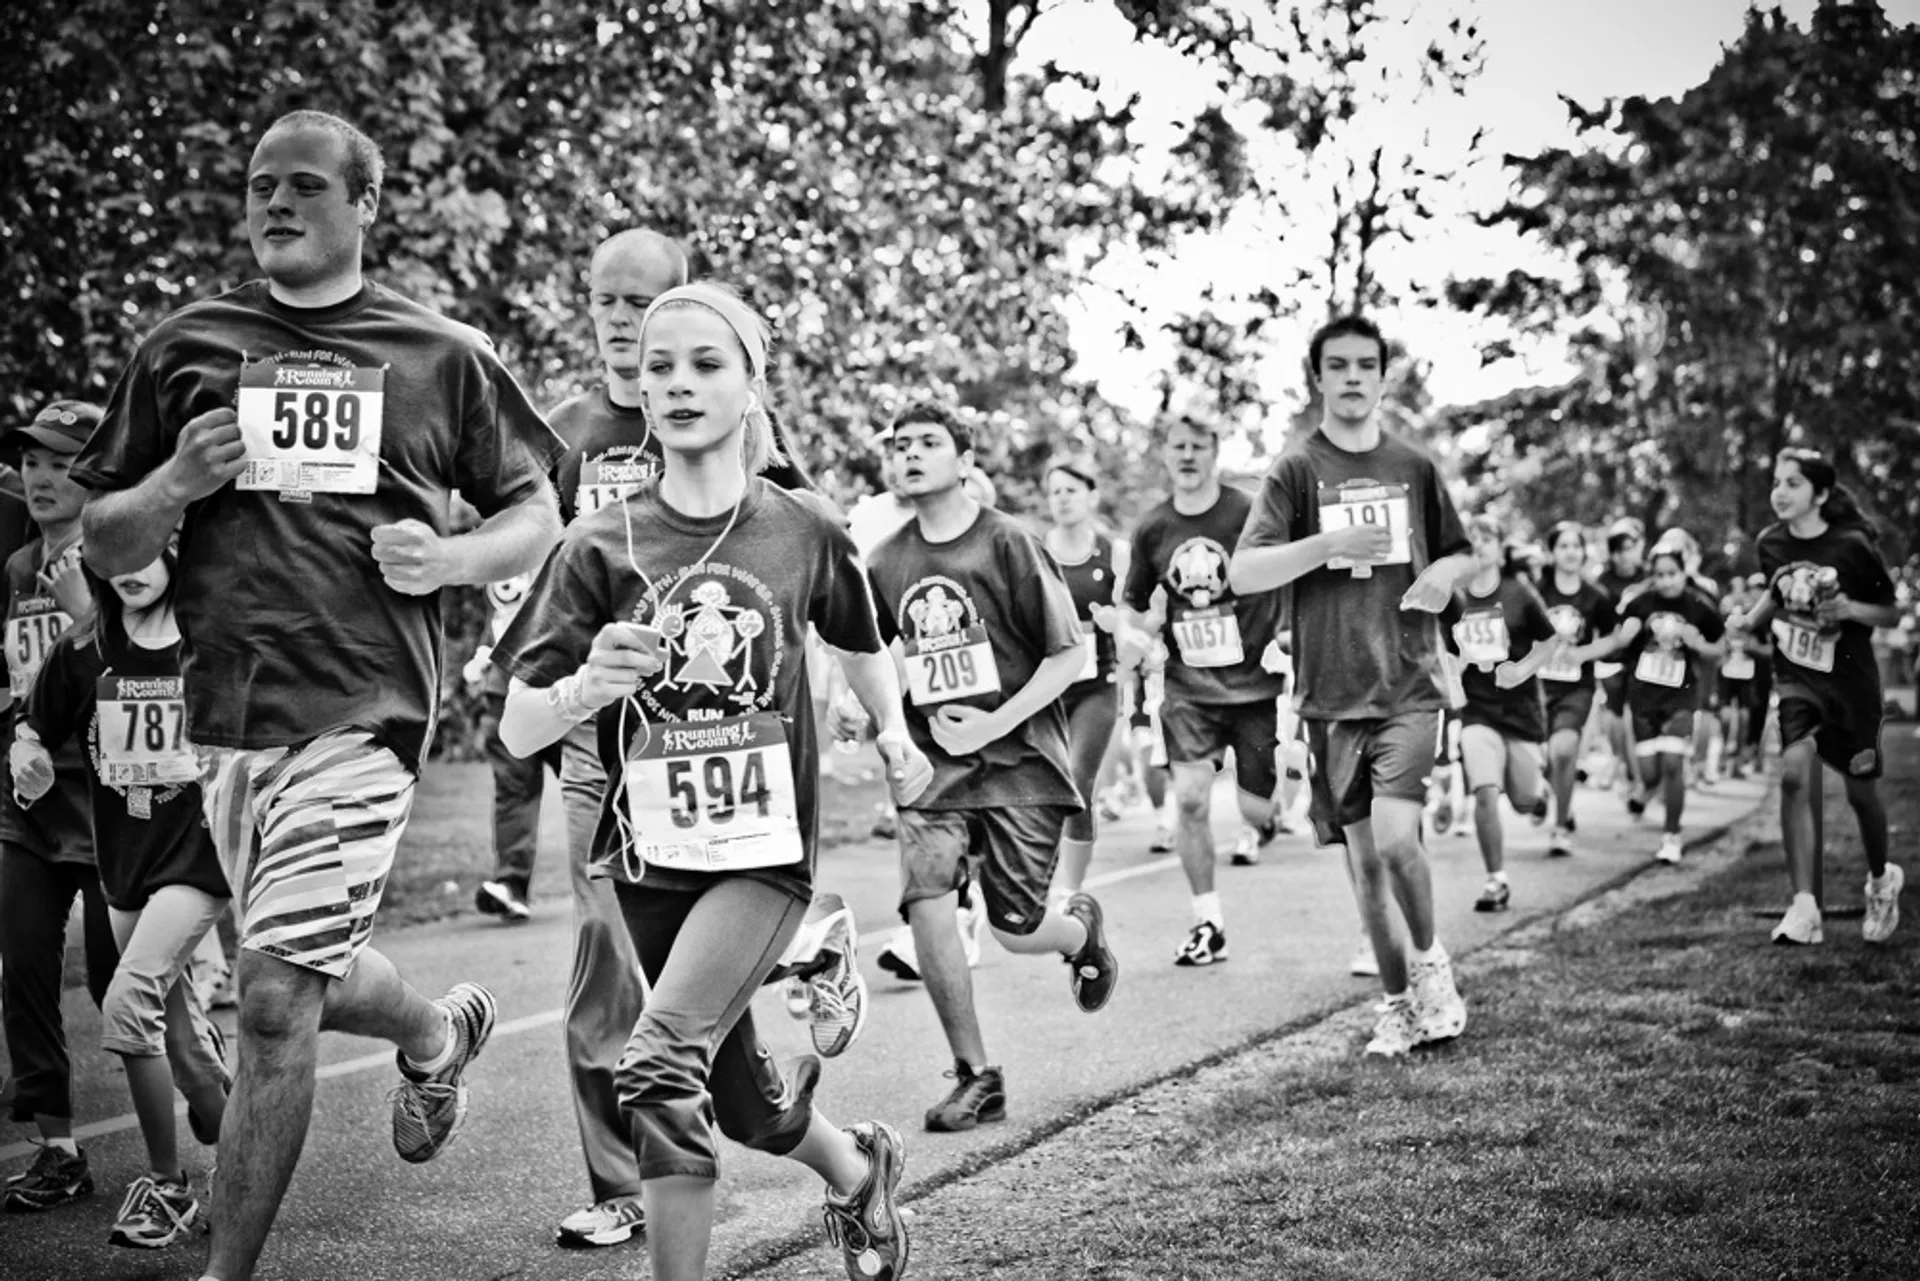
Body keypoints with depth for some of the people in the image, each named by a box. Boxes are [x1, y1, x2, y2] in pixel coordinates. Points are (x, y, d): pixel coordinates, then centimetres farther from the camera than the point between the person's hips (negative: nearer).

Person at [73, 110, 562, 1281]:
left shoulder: (444, 357, 4)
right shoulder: (185, 349, 10)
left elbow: (537, 518, 11)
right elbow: (104, 549, 12)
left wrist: (450, 559, -9)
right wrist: (177, 483, -8)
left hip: (364, 705, -4)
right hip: (227, 710, 4)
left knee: (277, 1001, -8)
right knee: (312, 980, 15)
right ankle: (440, 1030, 48)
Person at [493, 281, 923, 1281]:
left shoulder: (803, 534, -3)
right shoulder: (601, 546, -5)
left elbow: (858, 645, 20)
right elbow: (517, 732, -10)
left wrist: (893, 735, 19)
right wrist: (589, 687, -28)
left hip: (767, 849, -2)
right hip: (650, 856, 2)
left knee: (660, 1064, -23)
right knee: (739, 1097, 18)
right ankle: (860, 1170, 49)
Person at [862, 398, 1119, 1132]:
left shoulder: (1008, 545, -7)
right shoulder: (886, 563, 5)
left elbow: (1069, 655, -6)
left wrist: (995, 723, -14)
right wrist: (853, 706, 2)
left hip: (1019, 761, -3)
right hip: (932, 765, 3)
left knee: (1016, 929, -3)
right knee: (926, 907, -16)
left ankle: (1081, 929, 37)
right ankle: (975, 1078, 1)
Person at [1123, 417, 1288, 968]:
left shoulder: (1250, 515, -8)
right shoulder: (1151, 530, 3)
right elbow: (1137, 609, 16)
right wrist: (1136, 634, -5)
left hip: (1255, 682, -2)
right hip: (1188, 687, 2)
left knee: (1257, 805, -2)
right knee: (1190, 798, -12)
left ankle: (1257, 821, 40)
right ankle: (1208, 923, 4)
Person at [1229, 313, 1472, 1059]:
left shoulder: (1414, 467, 8)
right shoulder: (1297, 470, 1)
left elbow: (1463, 555, 21)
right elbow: (1243, 574, -9)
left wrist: (1444, 573, -2)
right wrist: (1331, 544, -20)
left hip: (1410, 685, 0)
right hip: (1333, 695, 0)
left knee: (1395, 838, -18)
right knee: (1363, 859, 6)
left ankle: (1429, 957, 9)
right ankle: (1398, 1002, 22)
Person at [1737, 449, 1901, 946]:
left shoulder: (1854, 546, -15)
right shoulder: (1771, 542, -3)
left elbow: (1894, 613, -5)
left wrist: (1849, 610, -23)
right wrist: (1750, 621, 0)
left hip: (1851, 681, -2)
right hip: (1796, 677, 2)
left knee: (1860, 790, 10)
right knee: (1795, 773, -20)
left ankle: (1882, 880, 42)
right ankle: (1804, 908, -18)